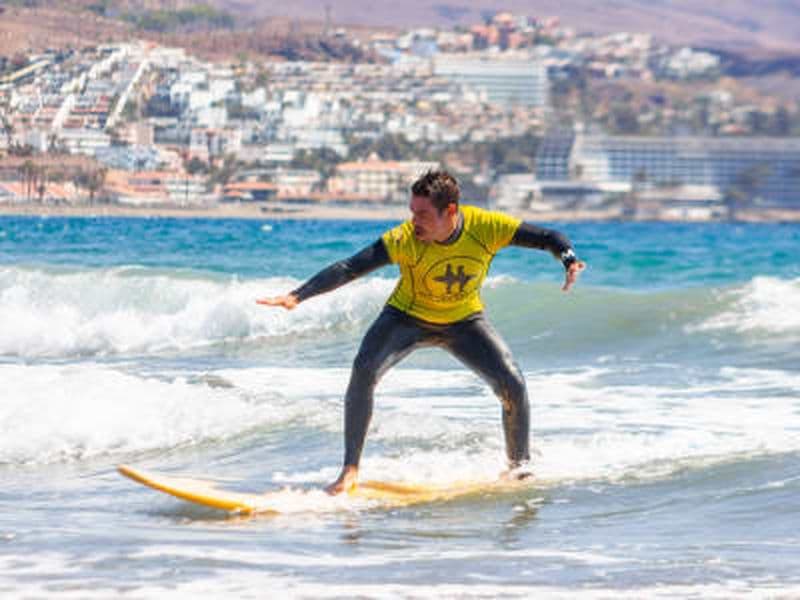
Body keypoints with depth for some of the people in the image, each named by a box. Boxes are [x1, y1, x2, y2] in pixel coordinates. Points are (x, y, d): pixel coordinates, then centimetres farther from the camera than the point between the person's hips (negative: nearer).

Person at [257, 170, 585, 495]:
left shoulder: (486, 227, -27)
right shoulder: (405, 239, -32)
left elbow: (549, 238, -18)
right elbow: (349, 268, -36)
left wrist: (570, 262, -39)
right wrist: (297, 296, -47)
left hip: (464, 321, 2)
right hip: (408, 315, -2)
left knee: (513, 386, -13)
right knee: (364, 370, -26)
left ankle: (519, 465, 13)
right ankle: (351, 470, -16)